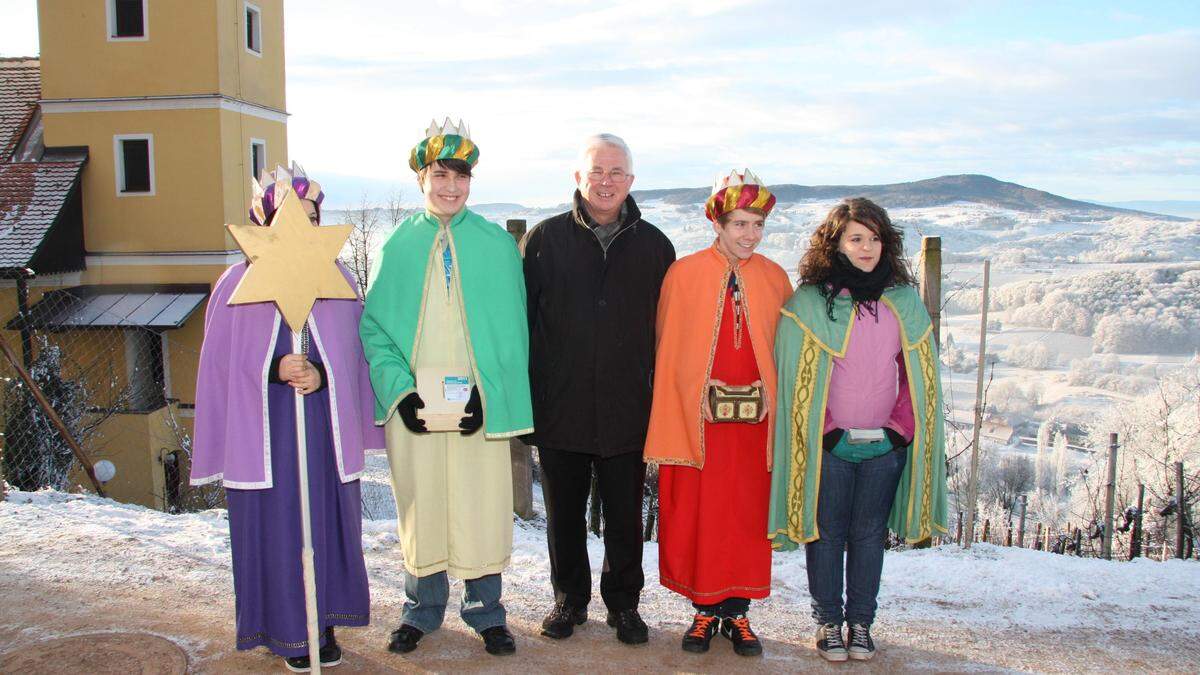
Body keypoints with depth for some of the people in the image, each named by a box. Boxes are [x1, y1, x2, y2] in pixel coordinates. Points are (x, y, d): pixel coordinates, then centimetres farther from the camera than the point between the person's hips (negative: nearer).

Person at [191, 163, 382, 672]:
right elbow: (223, 362, 0)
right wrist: (275, 370, -16)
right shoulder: (237, 286, 0)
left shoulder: (338, 281, 5)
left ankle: (324, 625, 24)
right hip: (264, 432, -2)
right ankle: (288, 631, 19)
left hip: (326, 431, 2)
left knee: (329, 526, 8)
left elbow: (354, 354, 5)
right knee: (275, 529, 3)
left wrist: (321, 374, -15)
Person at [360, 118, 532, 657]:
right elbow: (374, 327, 3)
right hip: (413, 405, 1)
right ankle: (422, 610, 28)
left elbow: (511, 330, 1)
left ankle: (486, 612, 22)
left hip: (479, 404, -1)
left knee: (482, 507, 3)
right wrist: (400, 391, -10)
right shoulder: (399, 244, 7)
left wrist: (487, 393, -11)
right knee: (420, 506, 9)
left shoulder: (498, 244, 4)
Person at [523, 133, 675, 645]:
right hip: (559, 407, 0)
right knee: (564, 515, 13)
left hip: (628, 411, 0)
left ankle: (623, 602, 29)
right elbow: (523, 320, 2)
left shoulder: (653, 245, 5)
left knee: (625, 517, 10)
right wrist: (525, 396, -1)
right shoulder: (545, 239, 2)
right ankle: (569, 599, 32)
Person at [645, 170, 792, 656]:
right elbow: (669, 351, 2)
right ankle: (705, 610, 20)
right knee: (696, 514, 3)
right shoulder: (684, 273, -1)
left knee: (749, 515, 7)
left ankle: (737, 611, 22)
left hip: (754, 420, 2)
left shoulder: (775, 278, 6)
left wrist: (769, 389, -4)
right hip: (697, 418, -2)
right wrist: (698, 390, -8)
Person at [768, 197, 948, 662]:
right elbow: (797, 376, -4)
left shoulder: (904, 300, 5)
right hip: (828, 445, -2)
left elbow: (919, 372, 9)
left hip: (886, 445, 3)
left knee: (869, 534, 12)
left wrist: (902, 427, -1)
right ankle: (828, 621, 22)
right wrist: (824, 430, -9)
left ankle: (861, 622, 26)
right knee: (828, 534, 7)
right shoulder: (808, 302, -5)